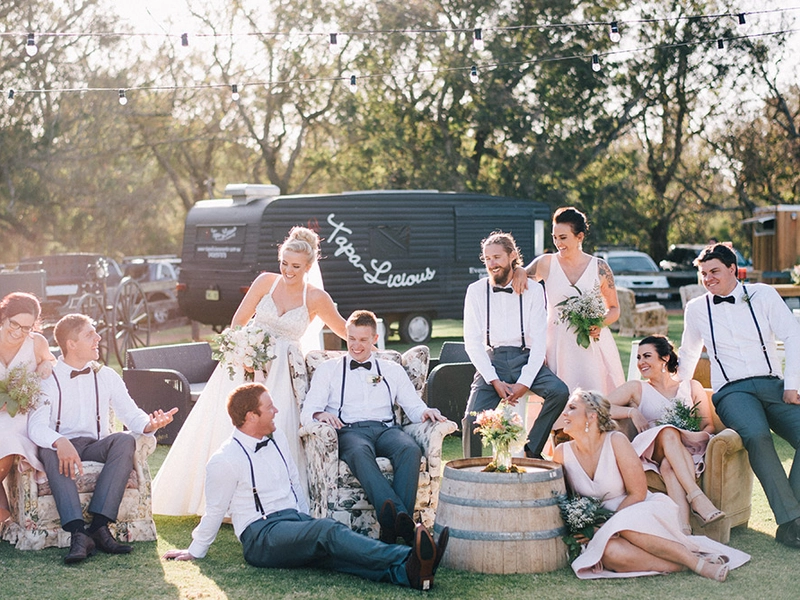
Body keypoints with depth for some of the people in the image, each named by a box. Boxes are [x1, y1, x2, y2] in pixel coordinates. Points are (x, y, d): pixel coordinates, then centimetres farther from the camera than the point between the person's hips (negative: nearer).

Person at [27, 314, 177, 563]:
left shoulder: (107, 376, 12)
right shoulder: (47, 378, 1)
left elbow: (131, 414, 4)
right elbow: (36, 426, -12)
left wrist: (149, 424, -21)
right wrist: (61, 443, -35)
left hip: (97, 446, 3)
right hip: (60, 447, -2)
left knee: (125, 441, -29)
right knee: (49, 450, -36)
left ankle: (99, 526, -37)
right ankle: (78, 532, -47)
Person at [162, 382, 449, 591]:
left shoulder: (276, 437, 14)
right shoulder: (224, 461, -7)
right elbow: (215, 510, 5)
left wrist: (308, 527, 26)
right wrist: (194, 552, 13)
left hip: (295, 521, 6)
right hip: (261, 535, -6)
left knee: (333, 551, -26)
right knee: (329, 530, -33)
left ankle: (408, 573, -54)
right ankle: (407, 558, -54)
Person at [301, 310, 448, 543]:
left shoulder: (392, 370, 27)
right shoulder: (328, 370, 22)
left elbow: (414, 407, 18)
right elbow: (307, 412, 10)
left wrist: (426, 412, -7)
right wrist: (320, 415, -15)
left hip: (386, 429, 2)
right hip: (349, 431, -2)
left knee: (411, 449, -35)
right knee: (359, 452, -40)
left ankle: (392, 523, -48)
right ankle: (399, 515, -58)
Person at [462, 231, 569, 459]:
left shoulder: (533, 290, 2)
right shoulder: (476, 291, 4)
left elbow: (539, 340, -3)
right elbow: (472, 341, 0)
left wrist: (525, 382, -15)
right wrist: (495, 381, -11)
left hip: (526, 358, 0)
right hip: (491, 360, 0)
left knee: (559, 391, -28)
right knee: (472, 419, -21)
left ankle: (532, 450, -11)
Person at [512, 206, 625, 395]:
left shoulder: (599, 267, 3)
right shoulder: (547, 263, 4)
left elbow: (614, 309, 11)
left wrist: (600, 323, -9)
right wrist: (520, 272, -8)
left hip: (593, 342, 0)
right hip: (559, 343, 0)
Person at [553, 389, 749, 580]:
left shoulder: (615, 441, -10)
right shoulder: (562, 453, -1)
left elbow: (637, 493, -10)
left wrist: (607, 525, -16)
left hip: (639, 513, -2)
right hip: (599, 531, 2)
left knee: (628, 525, -40)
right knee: (609, 551, -36)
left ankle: (695, 560, -26)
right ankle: (685, 565, -26)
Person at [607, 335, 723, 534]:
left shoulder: (692, 387, 20)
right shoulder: (636, 389, 17)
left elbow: (709, 425, 12)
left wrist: (702, 435, -11)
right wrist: (632, 412, -9)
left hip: (688, 451, 1)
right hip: (651, 452, -1)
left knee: (668, 465, -37)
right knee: (668, 433, -36)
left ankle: (683, 528, -57)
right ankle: (697, 497, -51)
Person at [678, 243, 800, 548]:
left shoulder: (763, 295, 9)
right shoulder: (696, 309, 13)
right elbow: (688, 356, 29)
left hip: (772, 385, 1)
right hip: (732, 391, -1)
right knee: (757, 436, -35)